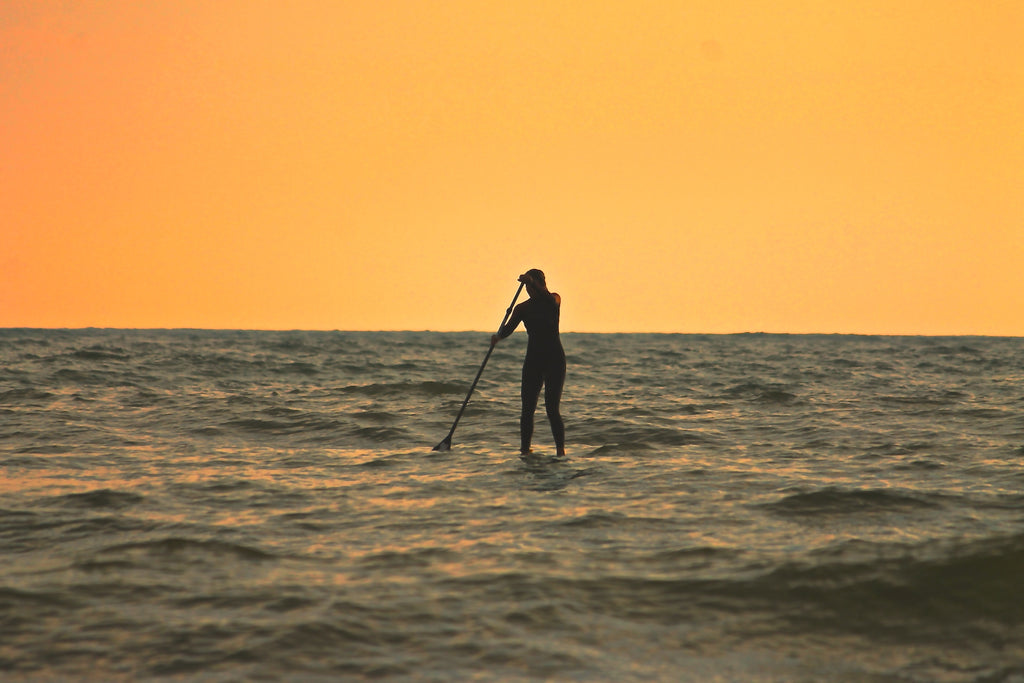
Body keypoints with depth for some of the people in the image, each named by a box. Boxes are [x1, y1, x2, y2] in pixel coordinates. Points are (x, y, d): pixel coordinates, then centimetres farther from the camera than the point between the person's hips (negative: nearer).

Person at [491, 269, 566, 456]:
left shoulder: (554, 299, 1)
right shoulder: (522, 308, 6)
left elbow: (551, 300, -24)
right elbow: (508, 328, -7)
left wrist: (531, 281, -34)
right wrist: (498, 337, -30)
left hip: (555, 359, -3)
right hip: (533, 360, 3)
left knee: (552, 408, -12)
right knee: (528, 408, -2)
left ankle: (561, 451, -13)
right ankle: (524, 450, 3)